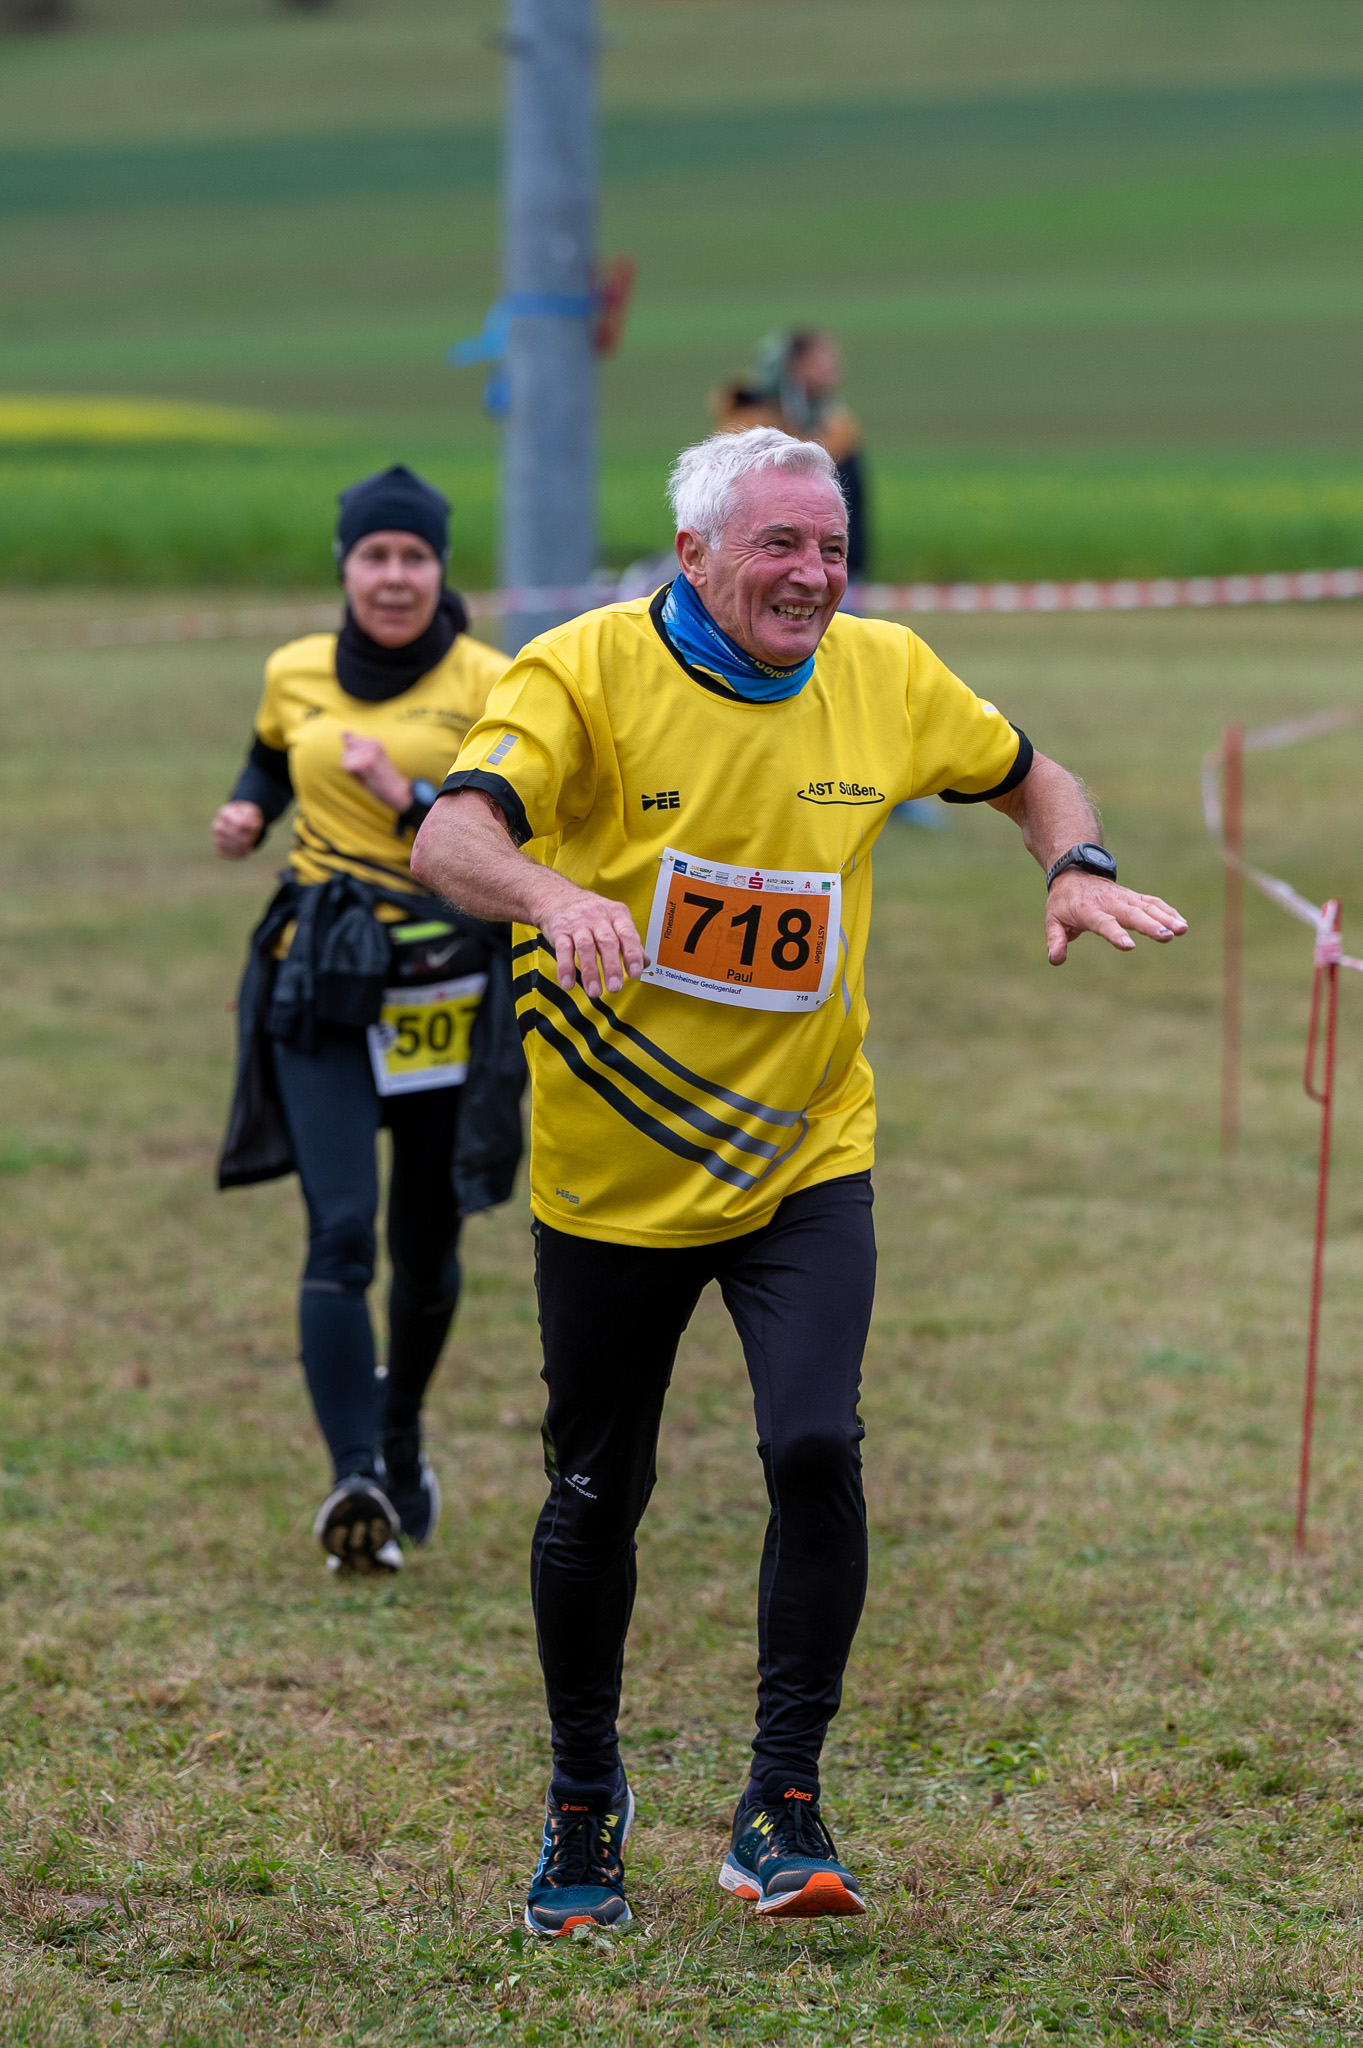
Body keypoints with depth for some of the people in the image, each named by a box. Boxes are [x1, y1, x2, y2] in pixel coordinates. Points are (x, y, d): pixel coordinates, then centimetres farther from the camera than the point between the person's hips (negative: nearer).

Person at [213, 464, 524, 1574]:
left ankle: (401, 1438, 40)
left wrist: (410, 796, -22)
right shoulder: (295, 674, 6)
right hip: (318, 982, 1)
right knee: (341, 1234, -15)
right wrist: (247, 813, 7)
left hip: (447, 984, -1)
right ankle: (355, 1482, -24)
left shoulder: (488, 685, -5)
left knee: (426, 1246, 13)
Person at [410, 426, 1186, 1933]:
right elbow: (450, 839, -28)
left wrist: (1077, 869, -5)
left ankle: (782, 1803, -6)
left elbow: (1029, 777, 17)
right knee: (594, 1497, 9)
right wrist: (557, 895, -50)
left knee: (816, 1452, -19)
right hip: (610, 1169, -1)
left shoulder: (885, 679, -1)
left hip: (804, 1158, 1)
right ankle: (583, 1801, 32)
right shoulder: (584, 673, -14)